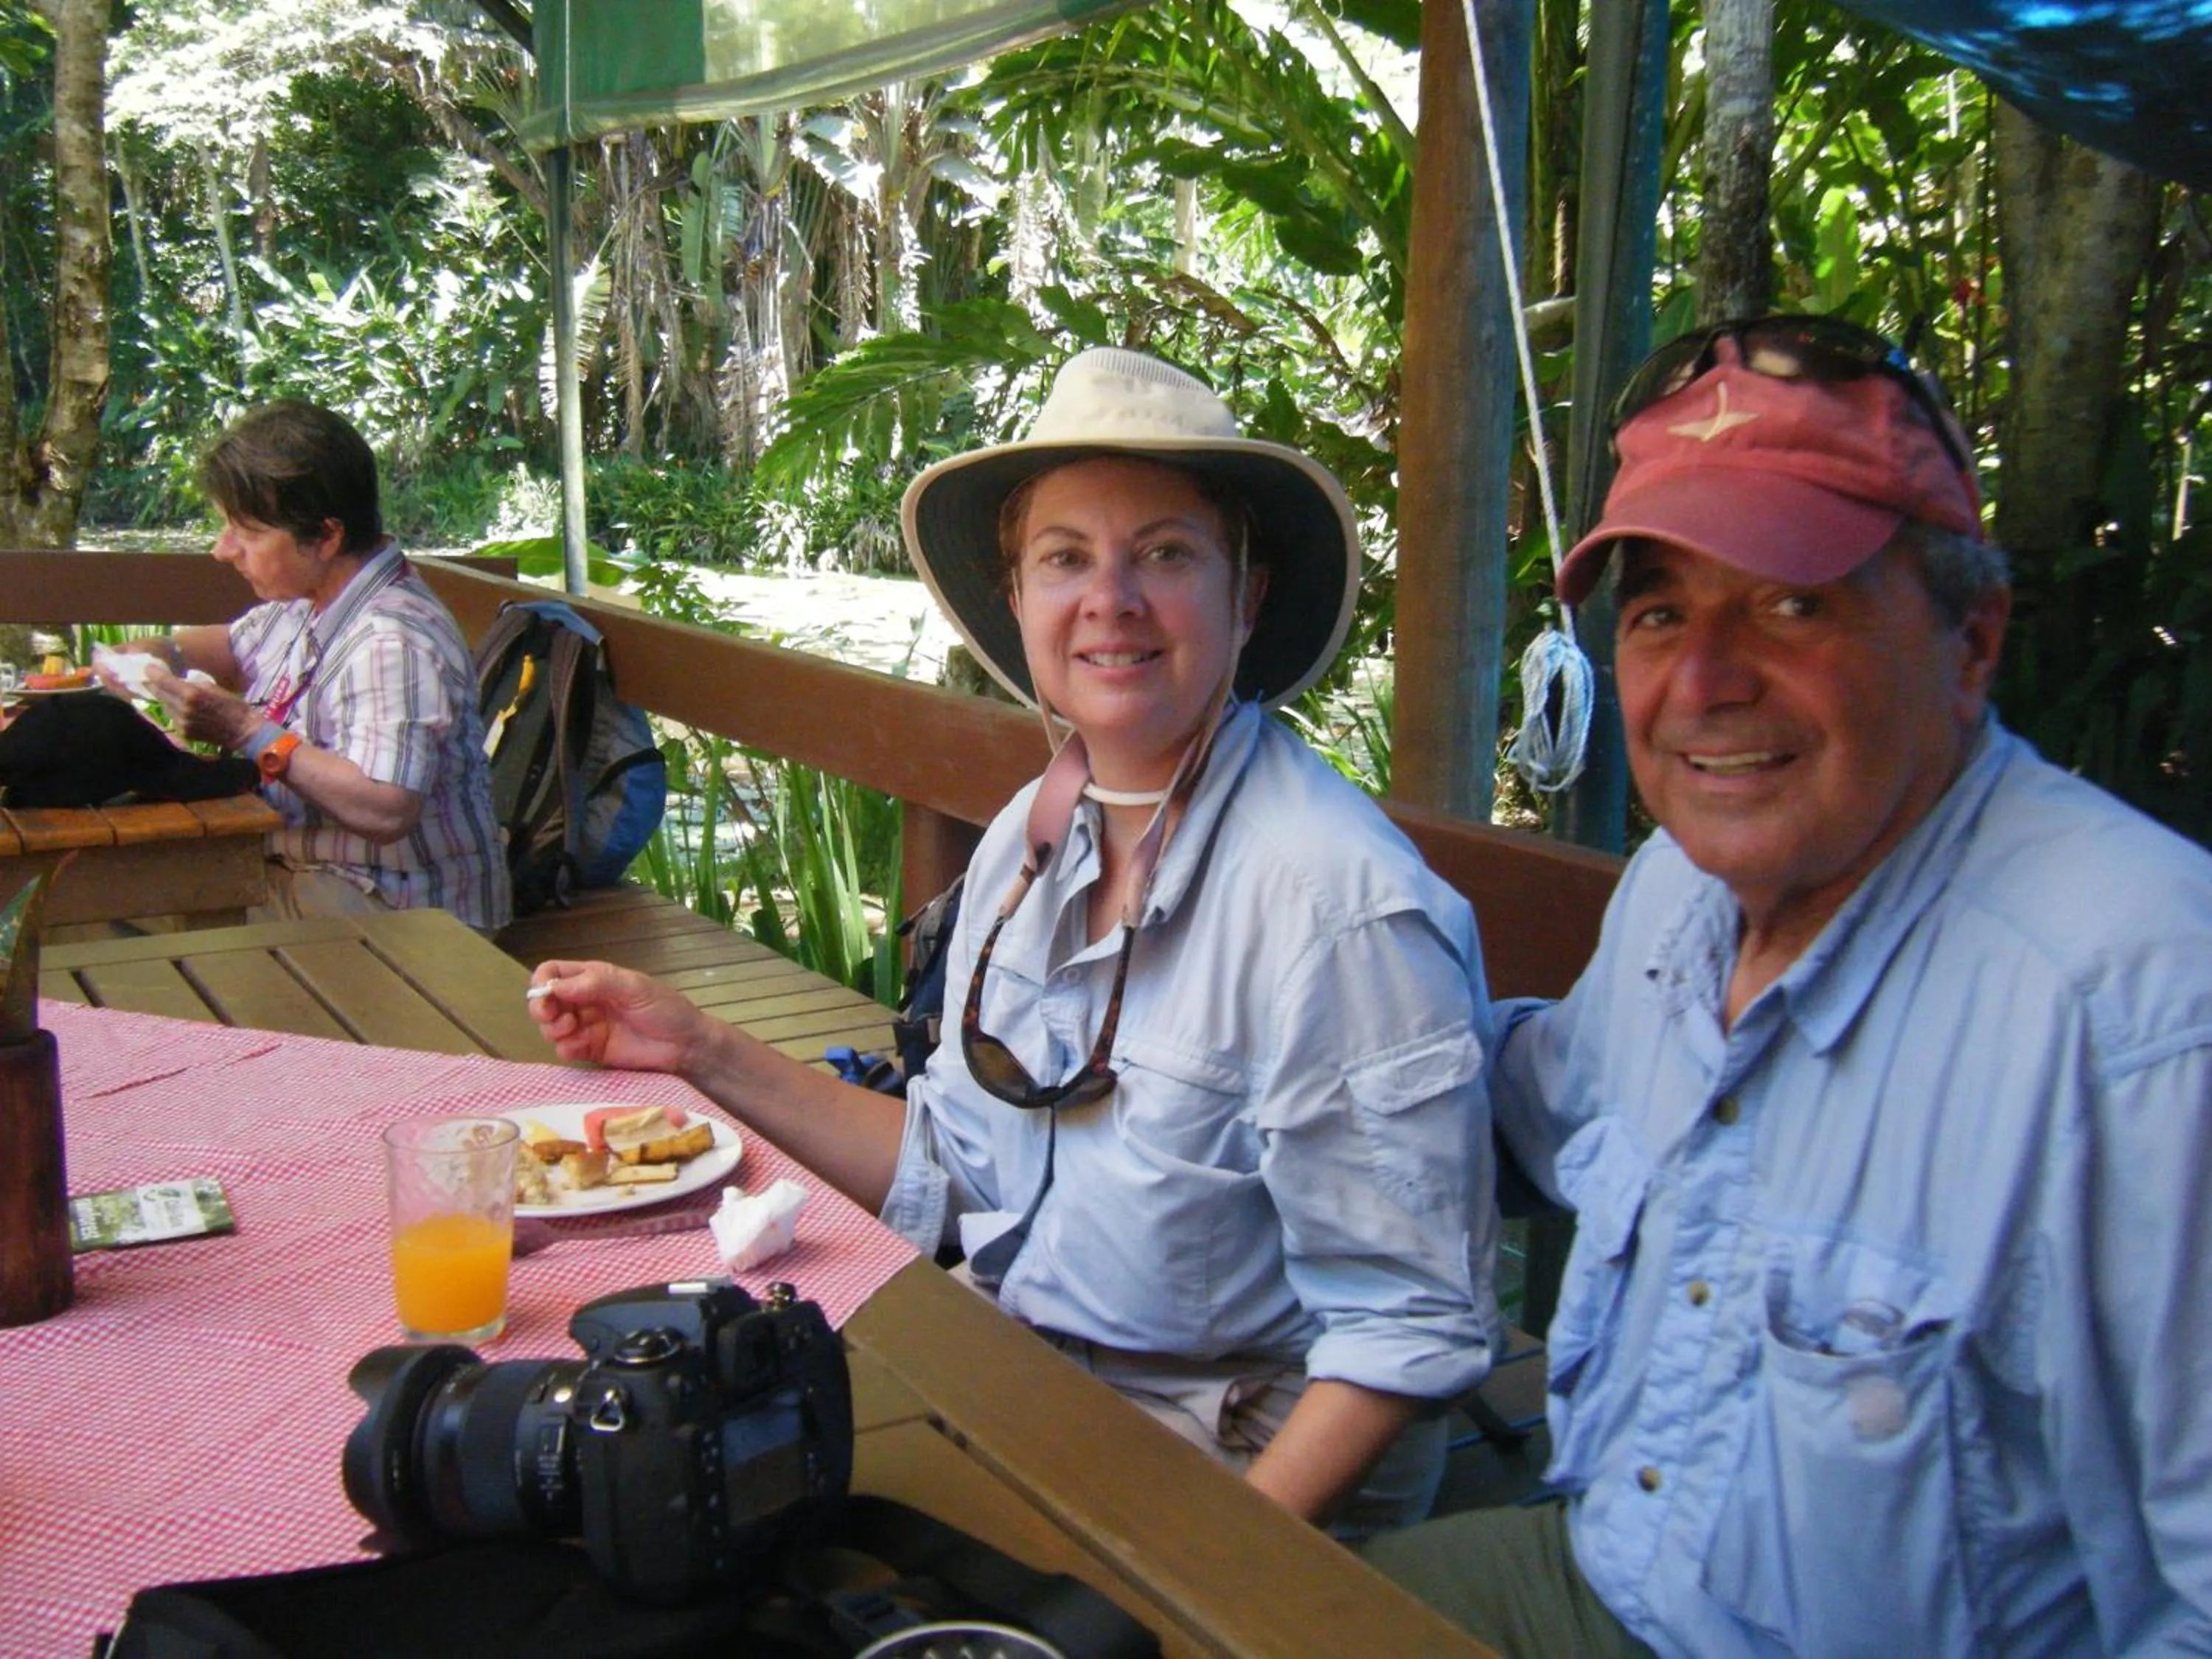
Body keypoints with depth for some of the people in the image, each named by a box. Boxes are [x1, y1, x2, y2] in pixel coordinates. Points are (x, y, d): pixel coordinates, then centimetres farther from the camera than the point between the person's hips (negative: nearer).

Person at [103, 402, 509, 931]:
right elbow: (236, 646, 29)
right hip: (295, 866, 9)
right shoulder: (305, 598, 6)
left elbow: (384, 812, -35)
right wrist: (159, 653, 6)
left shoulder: (394, 644, -25)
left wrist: (246, 732, -26)